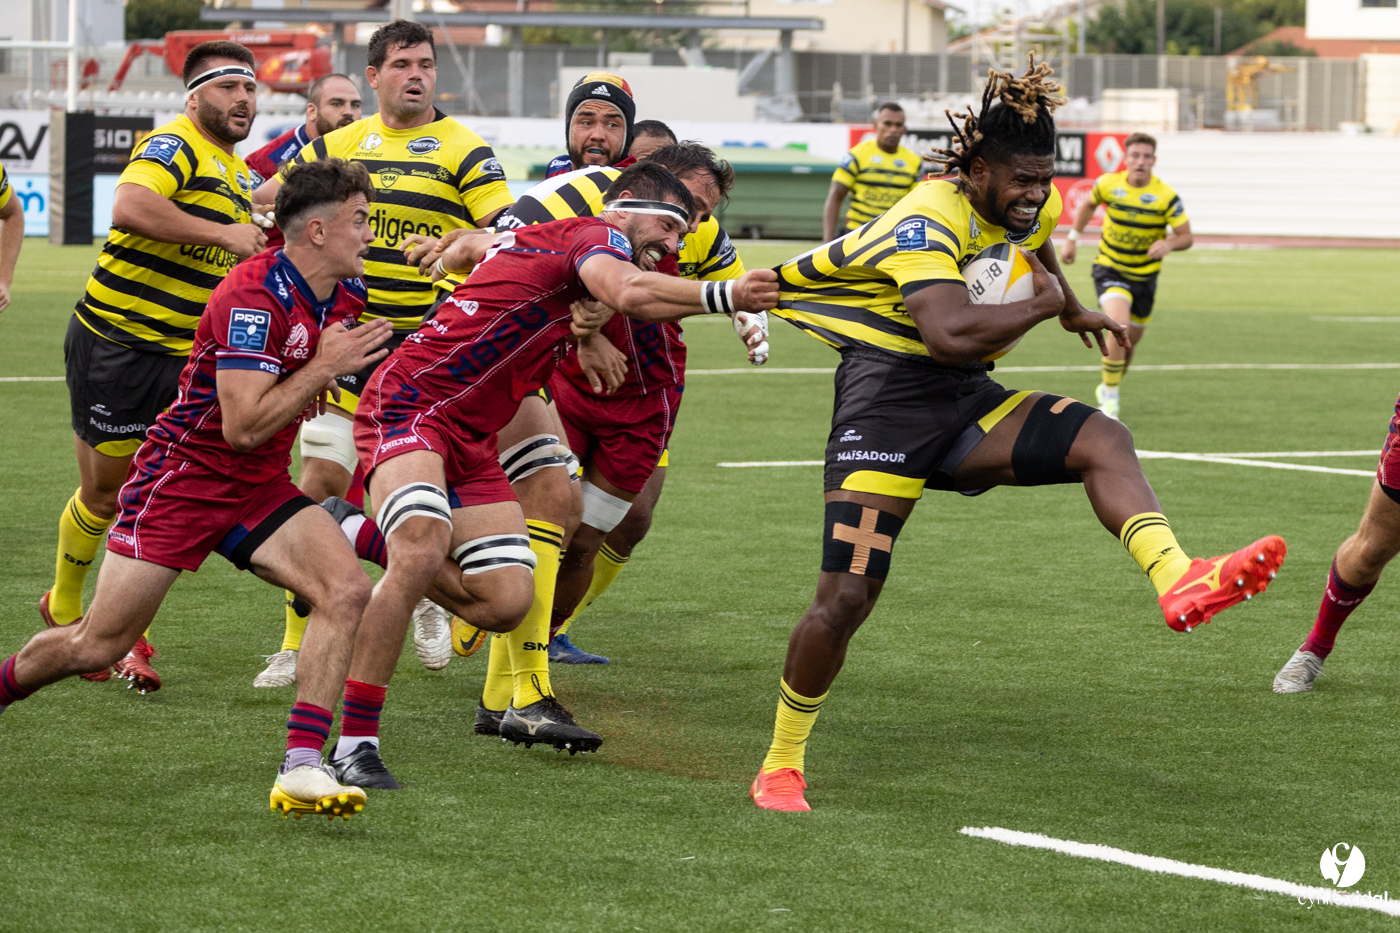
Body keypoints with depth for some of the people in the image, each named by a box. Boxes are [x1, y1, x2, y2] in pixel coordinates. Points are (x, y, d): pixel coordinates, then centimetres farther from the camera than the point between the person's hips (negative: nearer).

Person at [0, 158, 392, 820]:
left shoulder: (344, 295, 2)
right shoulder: (254, 297, -24)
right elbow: (242, 427, -28)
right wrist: (323, 368, -25)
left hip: (258, 487, 7)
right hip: (182, 479, -7)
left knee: (347, 591, -18)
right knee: (96, 646, -4)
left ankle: (300, 767, -20)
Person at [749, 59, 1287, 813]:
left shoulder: (1029, 207, 7)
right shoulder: (927, 224, -20)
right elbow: (951, 333, -37)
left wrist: (1073, 311, 49)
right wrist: (1042, 305, -21)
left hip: (966, 406, 7)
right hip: (887, 402, -7)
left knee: (1101, 440, -21)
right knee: (844, 597, -11)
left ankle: (1177, 581, -44)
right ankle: (780, 767, 7)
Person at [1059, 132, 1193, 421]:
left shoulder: (1166, 196, -14)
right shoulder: (1108, 184, -10)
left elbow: (1187, 237, -11)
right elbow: (1089, 205, 13)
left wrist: (1169, 243, -32)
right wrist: (1072, 239, 10)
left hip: (1145, 275, 2)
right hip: (1109, 267, -2)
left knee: (1130, 341, 13)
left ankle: (1107, 387, 43)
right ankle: (1110, 400, -15)